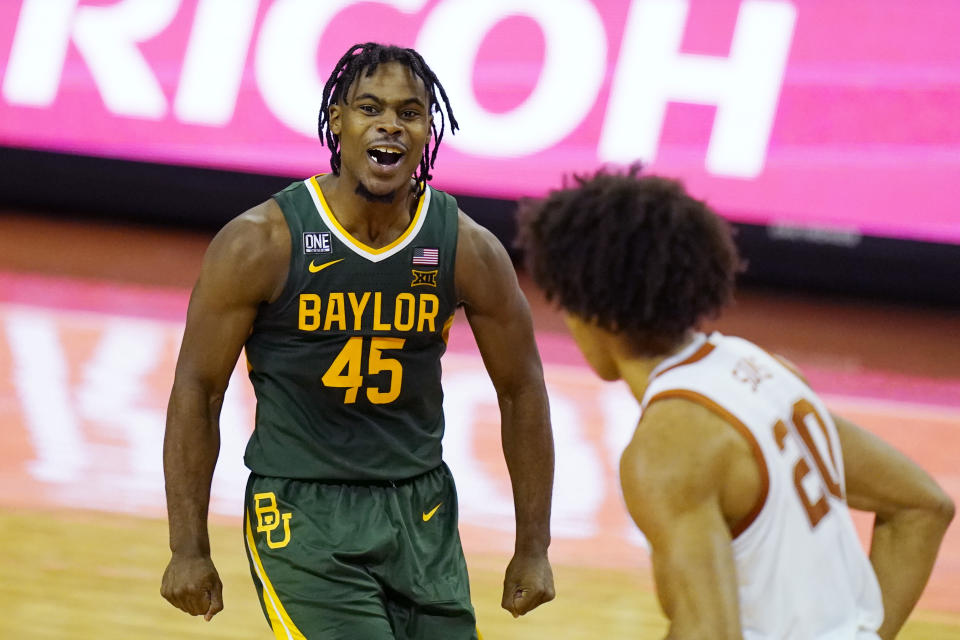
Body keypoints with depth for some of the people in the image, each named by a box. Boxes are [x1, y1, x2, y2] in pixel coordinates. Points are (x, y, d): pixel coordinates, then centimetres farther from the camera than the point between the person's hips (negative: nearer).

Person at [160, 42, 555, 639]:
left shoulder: (469, 250, -5)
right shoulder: (260, 244, -12)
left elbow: (521, 392, 7)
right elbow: (198, 391, -5)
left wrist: (533, 550, 8)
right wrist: (189, 551, -5)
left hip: (422, 513, 4)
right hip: (299, 513, -4)